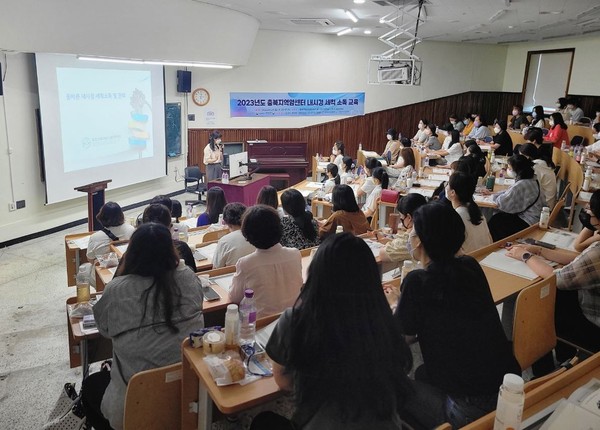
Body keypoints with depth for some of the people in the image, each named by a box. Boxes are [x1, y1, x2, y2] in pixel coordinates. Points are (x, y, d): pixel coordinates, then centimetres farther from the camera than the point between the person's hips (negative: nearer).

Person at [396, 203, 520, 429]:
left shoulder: (418, 281, -18)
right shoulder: (471, 266, 1)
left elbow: (402, 336, 0)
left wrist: (398, 303, 16)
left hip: (471, 408, -7)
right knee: (422, 374, 26)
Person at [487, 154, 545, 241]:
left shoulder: (521, 185, -26)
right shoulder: (531, 179, 3)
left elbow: (502, 202, -21)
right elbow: (509, 192, 15)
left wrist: (493, 196, -1)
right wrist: (492, 193, 13)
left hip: (528, 223, -9)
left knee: (495, 221, 3)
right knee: (498, 215, 15)